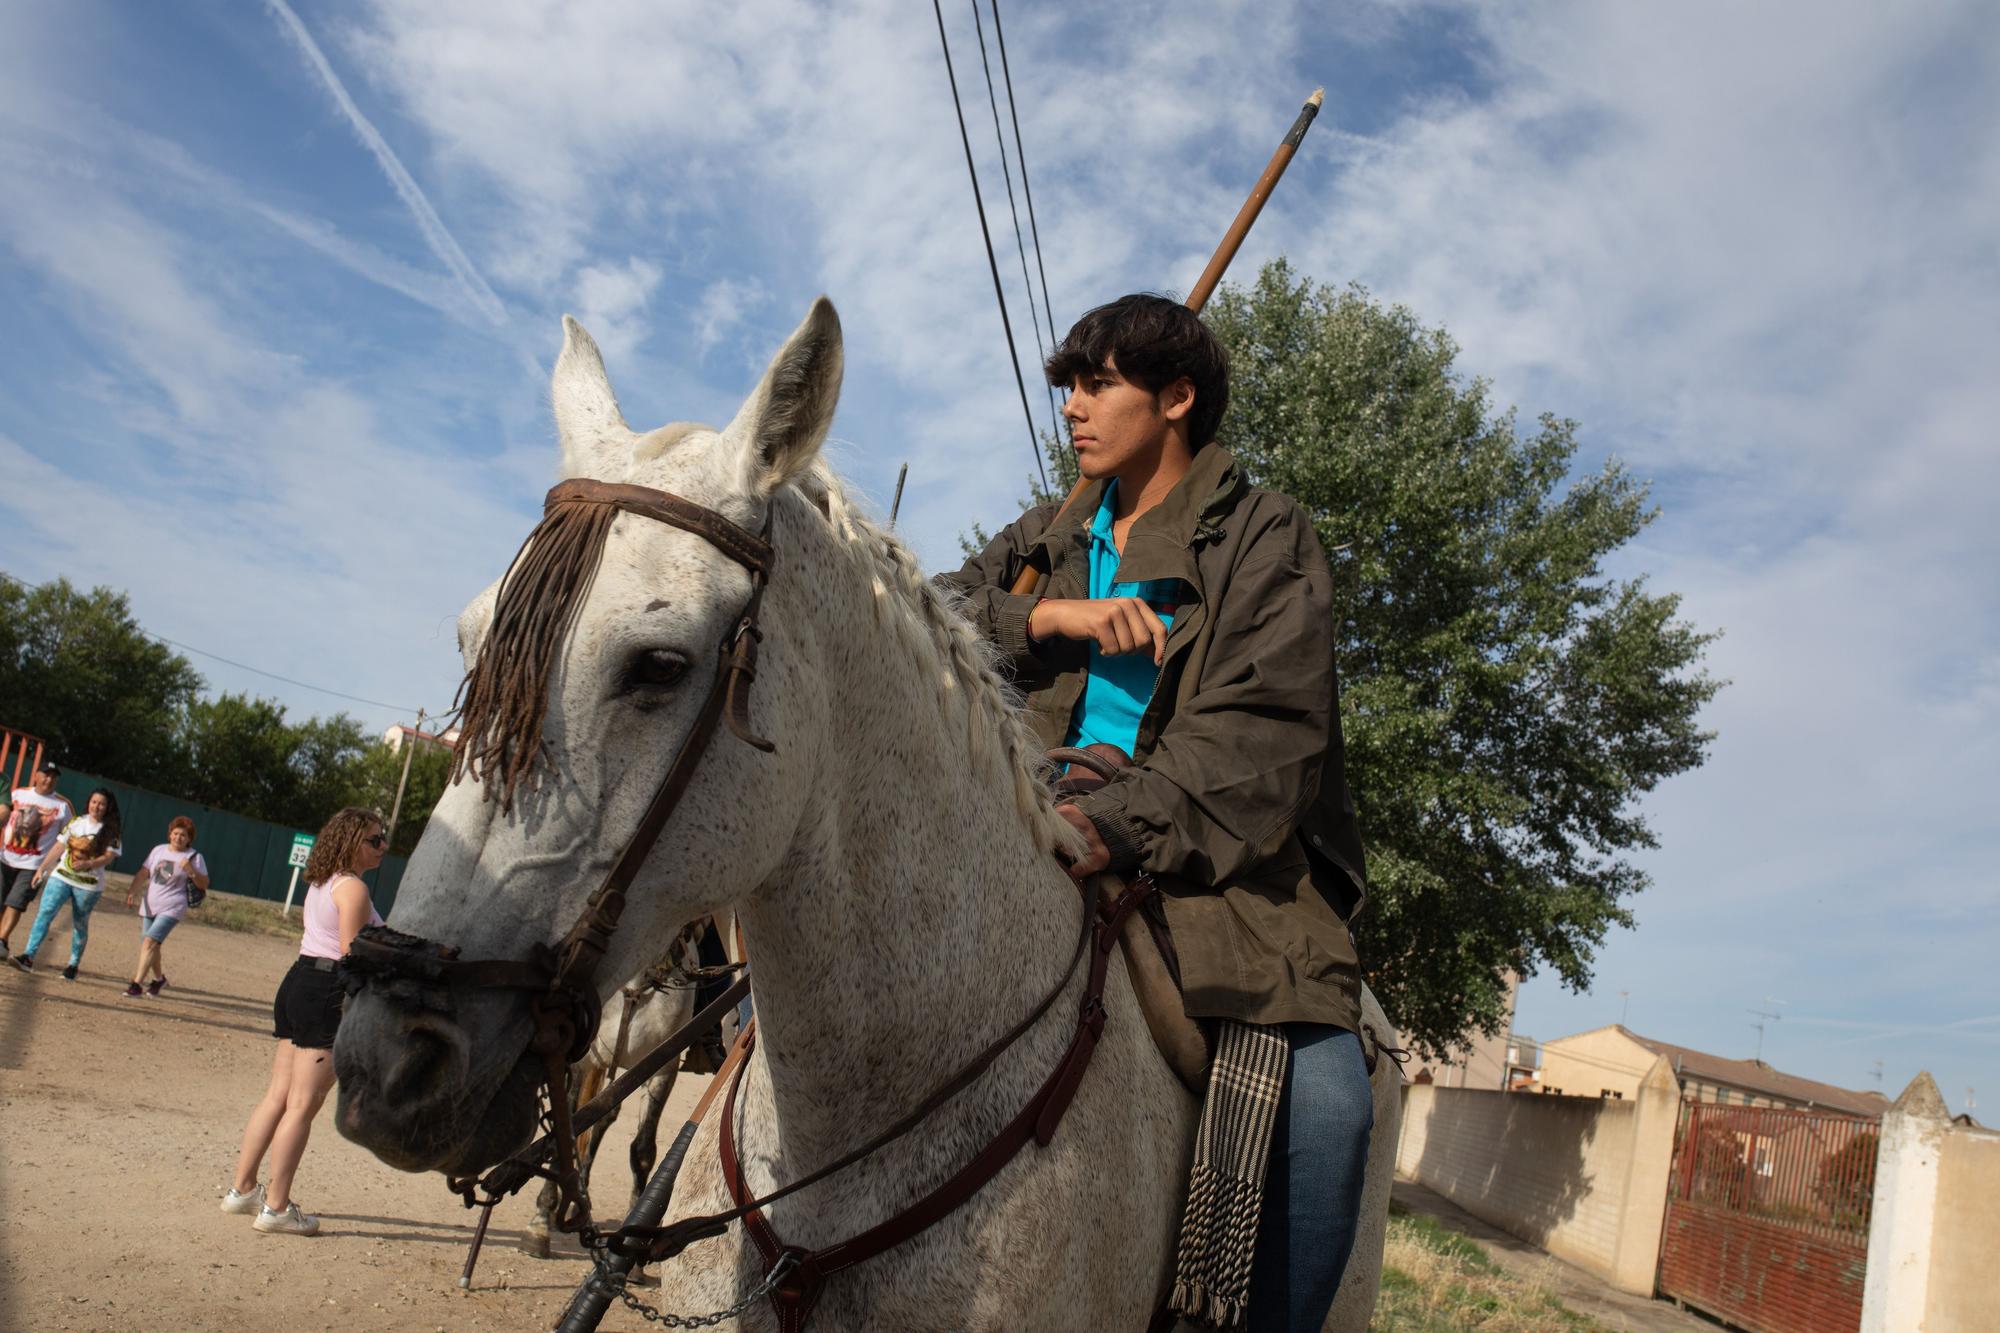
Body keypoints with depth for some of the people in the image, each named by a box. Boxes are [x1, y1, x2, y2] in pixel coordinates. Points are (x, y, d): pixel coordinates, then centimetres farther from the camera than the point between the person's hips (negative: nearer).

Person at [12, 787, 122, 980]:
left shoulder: (110, 831, -3)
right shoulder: (75, 822, 7)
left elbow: (109, 856, -12)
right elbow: (59, 847, 11)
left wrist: (87, 864, -27)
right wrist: (42, 868, 9)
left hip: (88, 884, -2)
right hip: (61, 877, 2)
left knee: (80, 924, 7)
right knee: (45, 913, -13)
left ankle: (73, 964, 17)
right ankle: (28, 956, -18)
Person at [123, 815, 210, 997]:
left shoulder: (194, 857, -2)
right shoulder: (159, 850, 10)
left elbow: (204, 884, -3)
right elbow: (143, 873, 12)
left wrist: (191, 872, -20)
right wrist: (131, 890, -2)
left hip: (171, 908, -6)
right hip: (149, 906, 6)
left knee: (150, 941, -20)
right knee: (151, 946, 13)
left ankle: (138, 983, -20)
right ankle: (159, 979, 35)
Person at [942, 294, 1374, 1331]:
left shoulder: (1266, 539, 4)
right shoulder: (1047, 543, 20)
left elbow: (1261, 739, -9)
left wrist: (1117, 822, -24)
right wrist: (1043, 618, -7)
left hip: (1218, 856, -3)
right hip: (1041, 841, 4)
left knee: (1328, 1101, -26)